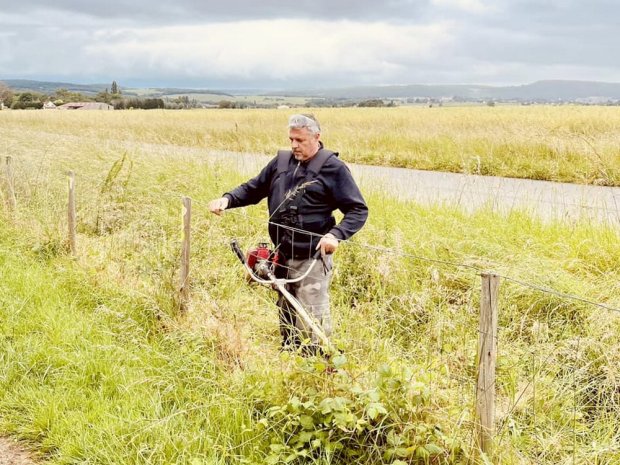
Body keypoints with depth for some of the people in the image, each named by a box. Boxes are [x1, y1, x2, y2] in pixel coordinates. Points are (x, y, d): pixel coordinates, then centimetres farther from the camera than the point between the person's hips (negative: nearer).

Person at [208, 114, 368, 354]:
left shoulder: (333, 167, -6)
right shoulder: (282, 161, 8)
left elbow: (358, 210, -7)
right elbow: (254, 188, 17)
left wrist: (336, 234, -23)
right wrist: (228, 199, -2)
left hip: (312, 258, -6)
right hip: (282, 255, 6)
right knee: (286, 319, 18)